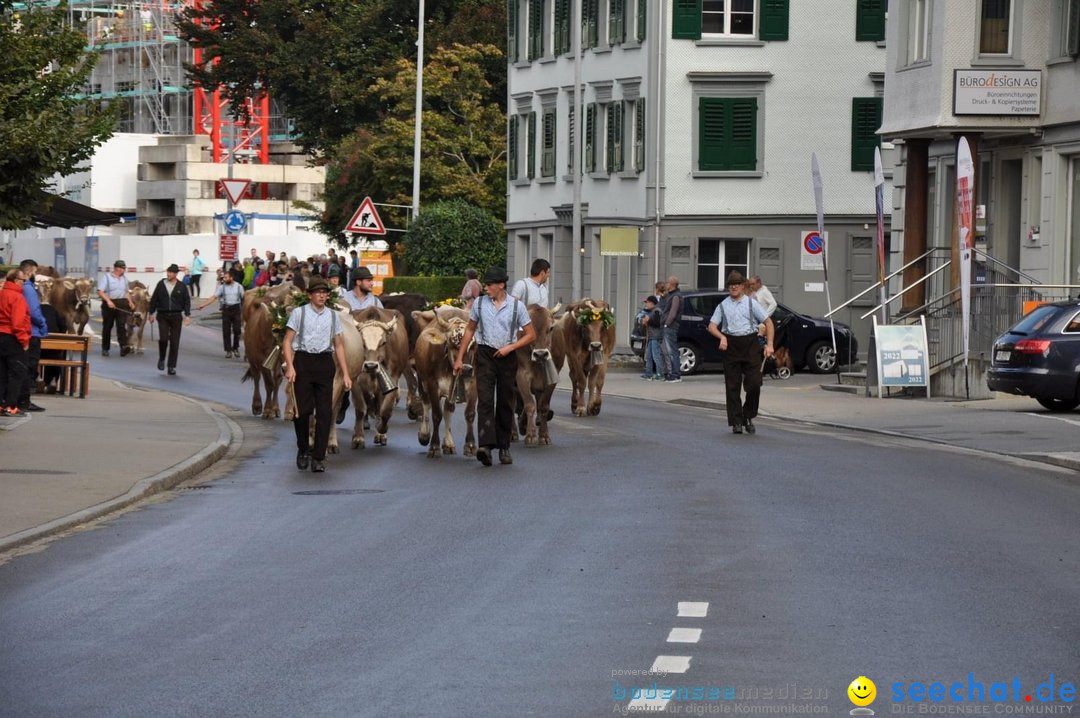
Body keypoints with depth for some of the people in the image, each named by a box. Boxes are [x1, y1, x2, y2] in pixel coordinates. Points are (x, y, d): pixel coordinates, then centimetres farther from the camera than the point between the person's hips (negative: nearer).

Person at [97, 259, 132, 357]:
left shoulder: (124, 278, 18)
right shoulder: (106, 277, -1)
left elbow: (127, 292, 27)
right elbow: (100, 291, -10)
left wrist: (130, 301, 12)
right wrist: (108, 301, -22)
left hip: (122, 305, 4)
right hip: (109, 304, -4)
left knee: (122, 326, -12)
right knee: (107, 327, 5)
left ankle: (124, 347, -24)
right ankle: (105, 349, 14)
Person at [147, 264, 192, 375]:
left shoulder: (181, 286, 2)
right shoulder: (161, 284, 3)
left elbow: (187, 301, 3)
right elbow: (154, 299, 9)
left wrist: (187, 315, -6)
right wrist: (151, 313, 9)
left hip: (176, 316, 0)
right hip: (163, 316, 0)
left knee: (174, 342, 0)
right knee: (163, 338, -14)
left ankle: (172, 366, 8)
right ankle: (161, 359, 12)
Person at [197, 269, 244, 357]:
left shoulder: (238, 287, 1)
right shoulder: (222, 287, 1)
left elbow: (243, 298, 5)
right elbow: (213, 297, -2)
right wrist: (203, 305, -11)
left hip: (236, 309, -1)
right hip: (226, 309, 1)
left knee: (237, 330, -1)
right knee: (226, 331, -1)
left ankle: (235, 348, 17)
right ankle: (228, 351, 5)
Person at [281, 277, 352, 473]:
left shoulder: (333, 316, 13)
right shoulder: (298, 313, 3)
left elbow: (339, 346, 16)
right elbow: (287, 342, 0)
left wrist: (345, 374, 10)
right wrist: (290, 366, -13)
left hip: (325, 363, 3)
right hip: (303, 361, -2)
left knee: (325, 411, -3)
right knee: (303, 409, -4)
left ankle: (318, 457, 2)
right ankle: (303, 450, 18)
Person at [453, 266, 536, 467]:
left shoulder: (517, 306, -1)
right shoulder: (480, 303, 5)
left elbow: (531, 335, 2)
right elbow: (470, 330, 14)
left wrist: (510, 347, -11)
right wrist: (459, 358, 10)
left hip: (508, 357, 0)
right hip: (485, 355, 0)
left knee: (505, 403, 6)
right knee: (485, 399, -13)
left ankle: (504, 447, 17)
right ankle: (486, 445, -24)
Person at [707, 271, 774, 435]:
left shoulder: (751, 303, 7)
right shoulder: (723, 306, 11)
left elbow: (768, 322, 7)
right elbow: (712, 326, 8)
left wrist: (769, 344, -3)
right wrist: (722, 337, -13)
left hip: (750, 343, -1)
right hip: (731, 345, 1)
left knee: (754, 384, -6)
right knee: (732, 386, 0)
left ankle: (748, 417, 13)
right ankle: (736, 422, 5)